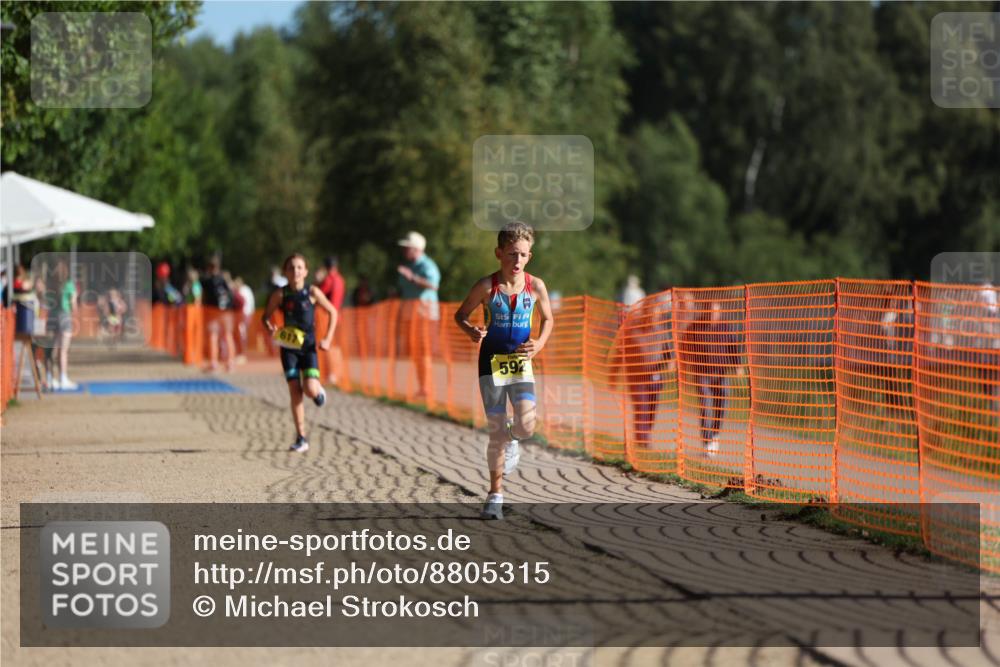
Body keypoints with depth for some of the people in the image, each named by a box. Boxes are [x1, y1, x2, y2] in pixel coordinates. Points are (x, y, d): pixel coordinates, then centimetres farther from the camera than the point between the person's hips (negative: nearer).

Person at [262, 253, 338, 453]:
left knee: (310, 390, -16)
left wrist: (327, 339, -4)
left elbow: (333, 312, 3)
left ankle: (319, 390, 23)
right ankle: (301, 439, 2)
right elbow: (266, 316, 6)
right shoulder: (280, 294, -4)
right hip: (289, 348, 1)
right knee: (295, 392, -4)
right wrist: (270, 328, -17)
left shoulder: (312, 292, -6)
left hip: (308, 347, -1)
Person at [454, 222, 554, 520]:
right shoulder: (487, 286, -10)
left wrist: (538, 345, -6)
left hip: (520, 362, 2)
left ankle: (510, 439, 25)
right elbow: (461, 315, 2)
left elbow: (548, 319, 12)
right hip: (492, 361, -2)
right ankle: (495, 494, 14)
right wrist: (471, 331, -20)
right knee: (497, 431, -1)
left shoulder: (535, 286, -4)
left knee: (526, 426, -14)